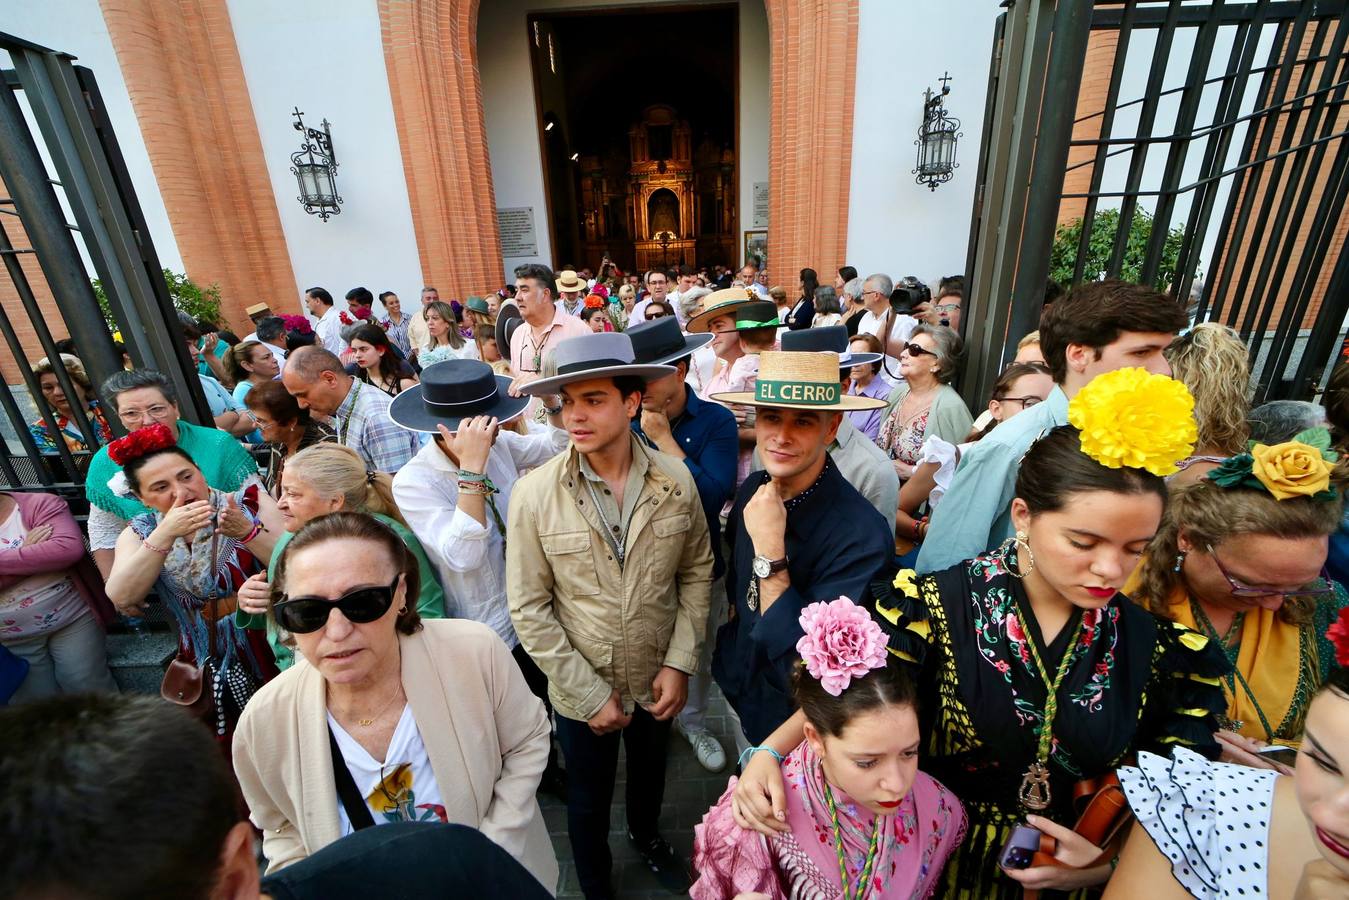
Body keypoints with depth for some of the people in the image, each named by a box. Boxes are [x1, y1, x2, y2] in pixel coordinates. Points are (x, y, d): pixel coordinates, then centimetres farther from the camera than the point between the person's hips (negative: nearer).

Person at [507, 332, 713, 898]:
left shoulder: (675, 481, -15)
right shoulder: (534, 494, -20)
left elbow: (696, 573, -4)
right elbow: (529, 609, -15)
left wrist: (680, 664, -9)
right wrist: (590, 693, -14)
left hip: (657, 680, 2)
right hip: (581, 689, -2)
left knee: (650, 772, 30)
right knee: (588, 800, 22)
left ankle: (646, 835, 64)